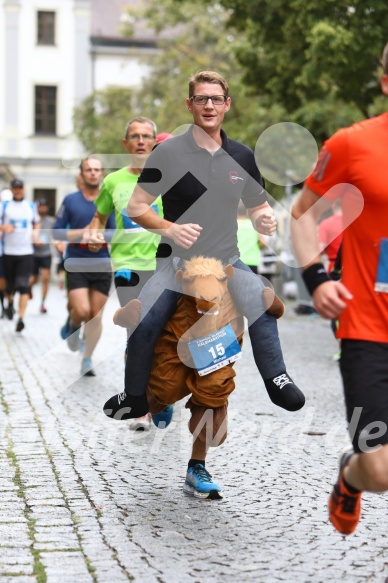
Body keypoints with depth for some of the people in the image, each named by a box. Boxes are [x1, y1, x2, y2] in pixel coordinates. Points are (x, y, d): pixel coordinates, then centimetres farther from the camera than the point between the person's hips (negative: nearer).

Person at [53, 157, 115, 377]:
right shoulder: (71, 200, 2)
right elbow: (57, 232, 2)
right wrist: (81, 232, -13)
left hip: (102, 265, 1)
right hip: (77, 265, -1)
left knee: (96, 316, 2)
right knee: (82, 311, -15)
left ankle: (87, 360, 16)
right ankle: (72, 325, 21)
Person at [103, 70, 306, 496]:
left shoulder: (242, 156, 7)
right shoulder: (168, 153, -4)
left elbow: (258, 209, 15)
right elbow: (136, 207, -5)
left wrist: (266, 220, -10)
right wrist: (170, 228, -23)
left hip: (226, 258, 2)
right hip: (176, 258, -2)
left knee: (263, 303, -28)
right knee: (143, 323, -23)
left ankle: (277, 381, -13)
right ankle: (134, 397, -2)